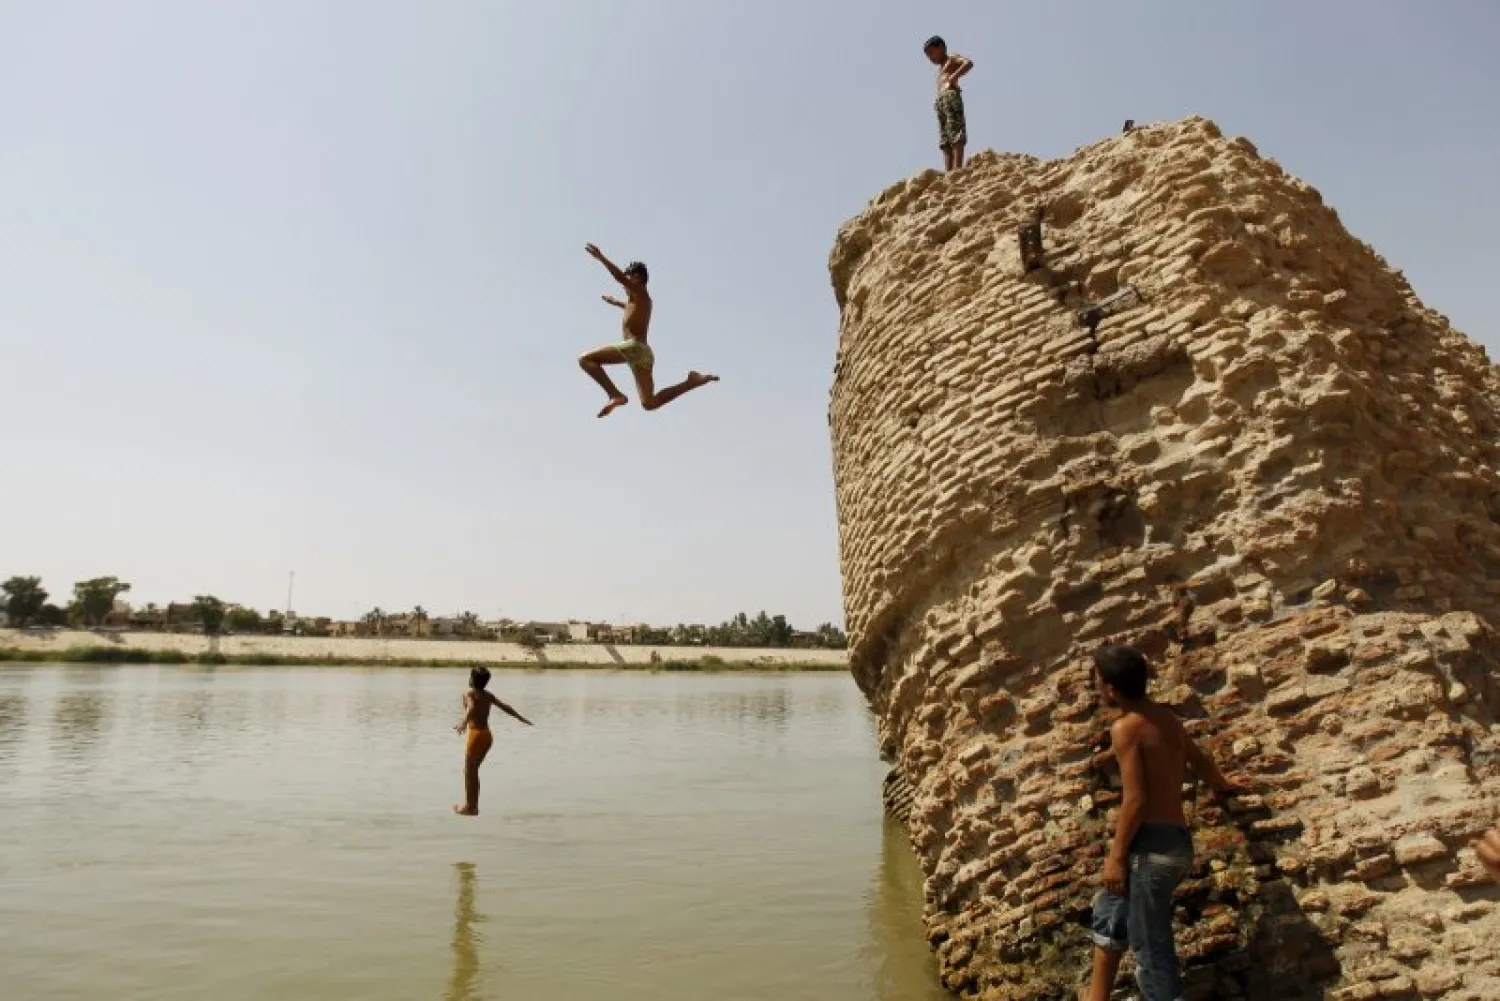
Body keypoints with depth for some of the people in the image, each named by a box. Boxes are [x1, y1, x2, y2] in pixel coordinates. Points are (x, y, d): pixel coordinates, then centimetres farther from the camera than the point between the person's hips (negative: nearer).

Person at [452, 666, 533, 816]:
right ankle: (473, 805, 20)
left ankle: (470, 807, 4)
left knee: (469, 771, 2)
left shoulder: (469, 693, -7)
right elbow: (505, 707, 17)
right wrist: (521, 718, 29)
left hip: (476, 734, -7)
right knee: (472, 770, 17)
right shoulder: (488, 695, 12)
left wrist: (463, 722, -44)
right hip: (487, 735, 7)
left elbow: (471, 707, -28)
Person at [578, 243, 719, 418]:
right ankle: (693, 381, -4)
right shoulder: (643, 300, 31)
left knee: (586, 360, -10)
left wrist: (601, 257, -12)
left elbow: (620, 277, -16)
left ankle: (616, 395, -23)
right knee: (650, 403, 1)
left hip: (634, 347, -9)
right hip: (645, 353, 9)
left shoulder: (639, 292, 5)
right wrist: (616, 302, 69)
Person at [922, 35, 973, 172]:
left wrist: (953, 78, -11)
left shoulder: (952, 58, 10)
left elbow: (969, 63, -8)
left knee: (956, 135, -17)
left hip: (951, 96, -8)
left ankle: (957, 169, -27)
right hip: (941, 101, 8)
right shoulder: (941, 69, 33)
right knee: (945, 142, -3)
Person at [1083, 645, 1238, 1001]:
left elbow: (1136, 800, -19)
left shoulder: (1126, 727, -13)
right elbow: (1199, 759, 31)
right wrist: (1221, 785, 52)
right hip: (1178, 842, 10)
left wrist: (1116, 855, -12)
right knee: (1108, 914, 24)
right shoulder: (1167, 718, 12)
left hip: (1152, 845, -10)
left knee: (1150, 951, -4)